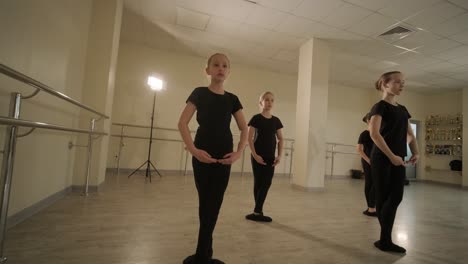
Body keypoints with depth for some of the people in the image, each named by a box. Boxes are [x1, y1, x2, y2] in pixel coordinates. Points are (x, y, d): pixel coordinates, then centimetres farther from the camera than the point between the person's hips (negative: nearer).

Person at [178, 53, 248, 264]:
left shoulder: (232, 99, 9)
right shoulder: (199, 93, 0)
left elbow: (244, 129, 10)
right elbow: (182, 123, -6)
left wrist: (239, 152, -4)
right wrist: (193, 150, -18)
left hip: (224, 157, 4)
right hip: (203, 155, -3)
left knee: (215, 204, 10)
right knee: (206, 204, 5)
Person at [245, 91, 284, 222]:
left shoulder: (276, 120, 8)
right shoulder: (256, 118, -6)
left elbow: (280, 139, 11)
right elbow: (250, 138, -9)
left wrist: (279, 155, 0)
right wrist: (255, 155, -15)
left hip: (271, 157, 5)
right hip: (258, 156, -5)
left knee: (267, 184, 6)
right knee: (258, 183, 2)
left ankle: (257, 212, 19)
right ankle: (257, 212, 13)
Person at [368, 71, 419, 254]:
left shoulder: (402, 109, 17)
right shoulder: (380, 106, -7)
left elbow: (410, 134, 20)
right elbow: (374, 133, -19)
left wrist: (415, 152, 4)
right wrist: (391, 156, -20)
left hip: (398, 159, 8)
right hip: (382, 159, -7)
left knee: (396, 198, 8)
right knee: (383, 198, -1)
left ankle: (386, 240, 20)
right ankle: (384, 241, 12)